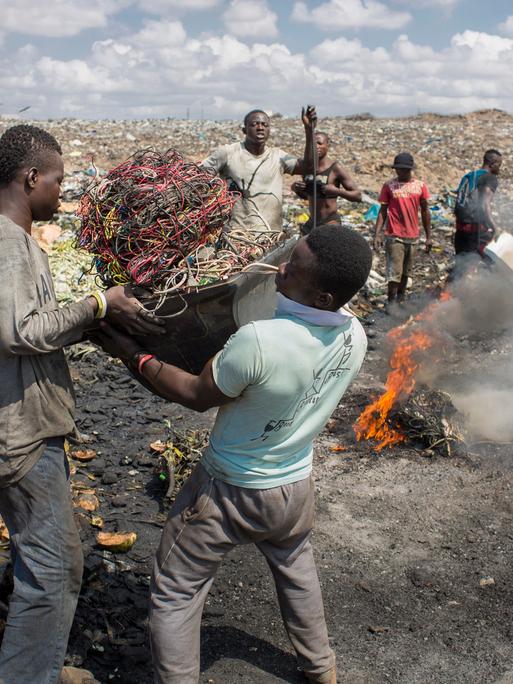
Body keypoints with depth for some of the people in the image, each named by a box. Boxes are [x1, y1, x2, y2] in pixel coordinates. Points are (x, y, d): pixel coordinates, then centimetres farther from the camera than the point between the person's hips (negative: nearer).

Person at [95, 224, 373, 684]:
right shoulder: (354, 336, -14)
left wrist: (135, 355, -8)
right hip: (296, 487, 7)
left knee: (175, 595, 14)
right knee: (296, 570, 34)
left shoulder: (259, 341, -36)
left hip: (230, 491, -7)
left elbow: (198, 396, -19)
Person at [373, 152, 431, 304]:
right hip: (394, 236, -3)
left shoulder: (420, 186, 3)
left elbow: (425, 211, 9)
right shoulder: (389, 186, -2)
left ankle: (400, 299, 27)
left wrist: (428, 237, 9)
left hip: (413, 236, 3)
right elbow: (382, 211, 0)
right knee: (394, 272, -7)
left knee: (406, 271, 13)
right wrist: (377, 234, -9)